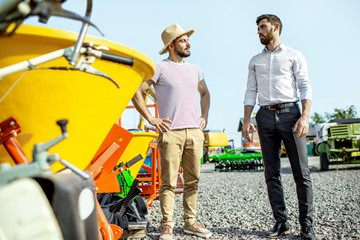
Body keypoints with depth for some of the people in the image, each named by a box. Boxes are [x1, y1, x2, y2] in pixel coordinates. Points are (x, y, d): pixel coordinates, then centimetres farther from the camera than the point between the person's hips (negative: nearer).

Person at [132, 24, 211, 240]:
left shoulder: (195, 69, 17)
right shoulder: (160, 68, 0)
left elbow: (205, 93, 30)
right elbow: (136, 92, -4)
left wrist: (205, 117, 16)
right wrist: (151, 118, -8)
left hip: (195, 132, 5)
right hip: (171, 133, -5)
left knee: (193, 181, 8)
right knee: (169, 182, -3)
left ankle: (190, 222, 19)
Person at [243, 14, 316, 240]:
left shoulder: (294, 56, 9)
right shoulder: (255, 61, 19)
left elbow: (305, 87, 1)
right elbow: (250, 93, 14)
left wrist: (305, 116, -13)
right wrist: (246, 121, 3)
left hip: (289, 112, -3)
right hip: (265, 116, 3)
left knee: (301, 172, -6)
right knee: (272, 173, 2)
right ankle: (281, 222, 9)